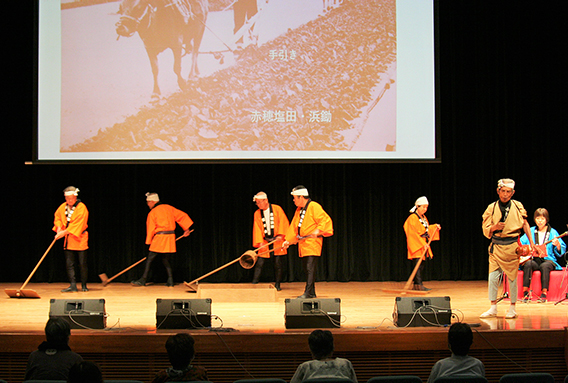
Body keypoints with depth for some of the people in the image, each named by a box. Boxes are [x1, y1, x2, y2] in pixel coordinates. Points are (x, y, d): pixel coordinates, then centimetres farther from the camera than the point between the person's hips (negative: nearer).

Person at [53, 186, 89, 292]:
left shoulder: (81, 208, -13)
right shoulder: (63, 207, 4)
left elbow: (77, 224, -19)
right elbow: (57, 217, 19)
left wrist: (64, 232, -22)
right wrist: (59, 228, -1)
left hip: (80, 239, -5)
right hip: (68, 240, 5)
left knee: (82, 264, -1)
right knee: (69, 264, -1)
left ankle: (84, 285, 9)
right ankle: (73, 285, -2)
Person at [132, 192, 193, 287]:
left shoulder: (152, 213, -4)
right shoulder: (168, 208, 11)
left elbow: (150, 229, -4)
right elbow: (182, 216, 11)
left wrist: (149, 241, 6)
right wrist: (186, 229, 16)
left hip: (159, 237, -6)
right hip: (171, 237, 6)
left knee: (150, 259, 1)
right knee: (166, 260, 13)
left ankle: (143, 280, 1)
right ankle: (170, 281, 3)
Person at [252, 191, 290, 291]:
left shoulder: (277, 209, -1)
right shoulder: (257, 213, 6)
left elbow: (283, 222, -4)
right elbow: (257, 228, 3)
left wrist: (280, 235, -16)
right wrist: (260, 241, -10)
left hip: (277, 240, -2)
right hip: (265, 241, 2)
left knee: (278, 263, -2)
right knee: (259, 263, -5)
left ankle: (277, 284, 7)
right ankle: (254, 284, -3)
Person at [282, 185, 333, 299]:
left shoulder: (314, 207, -10)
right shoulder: (299, 210, 17)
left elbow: (325, 219, -17)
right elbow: (294, 227, 20)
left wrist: (318, 230, -29)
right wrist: (288, 240, 13)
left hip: (312, 242, -9)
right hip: (303, 244, 9)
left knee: (310, 268, -13)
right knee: (306, 268, 10)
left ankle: (308, 292, -18)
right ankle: (312, 293, 17)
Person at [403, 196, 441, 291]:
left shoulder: (424, 218, 14)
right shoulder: (412, 218, -13)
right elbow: (414, 233, -17)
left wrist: (435, 226, 10)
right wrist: (423, 244, -21)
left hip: (423, 245, 9)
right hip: (416, 245, -9)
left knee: (421, 265, 7)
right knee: (418, 264, -14)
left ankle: (416, 284, 11)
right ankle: (419, 284, -18)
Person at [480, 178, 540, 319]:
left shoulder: (517, 206, 1)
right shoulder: (491, 208, 3)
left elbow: (525, 224, 11)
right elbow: (486, 230, 4)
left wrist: (532, 244, 10)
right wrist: (495, 227, -17)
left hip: (512, 246, -1)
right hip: (496, 246, 1)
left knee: (512, 278, 2)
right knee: (493, 277, -2)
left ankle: (512, 308, 13)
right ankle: (493, 308, 8)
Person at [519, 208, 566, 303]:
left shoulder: (552, 232, 7)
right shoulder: (531, 231, 13)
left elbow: (561, 251, 4)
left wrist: (558, 245, -17)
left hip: (548, 260, -2)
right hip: (534, 259, 2)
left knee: (544, 266, -36)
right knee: (528, 264, -32)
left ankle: (544, 293, -34)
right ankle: (526, 293, -31)